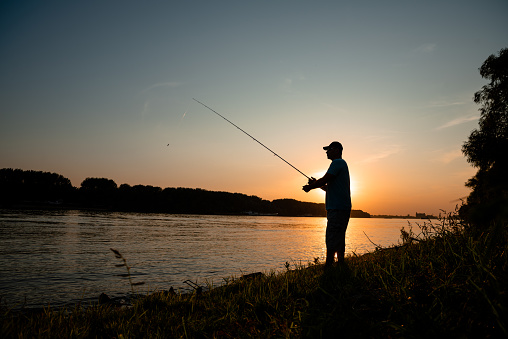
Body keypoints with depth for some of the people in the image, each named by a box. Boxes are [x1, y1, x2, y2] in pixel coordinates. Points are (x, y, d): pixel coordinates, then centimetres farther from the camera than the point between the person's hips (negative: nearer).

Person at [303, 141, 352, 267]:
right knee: (339, 240, 13)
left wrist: (310, 187, -1)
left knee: (332, 242, -12)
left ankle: (328, 267, -12)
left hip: (337, 209, -10)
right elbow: (331, 188, 26)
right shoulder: (342, 164, 23)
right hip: (342, 209, 10)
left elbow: (324, 180, -16)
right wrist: (316, 184, 16)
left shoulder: (338, 162, -9)